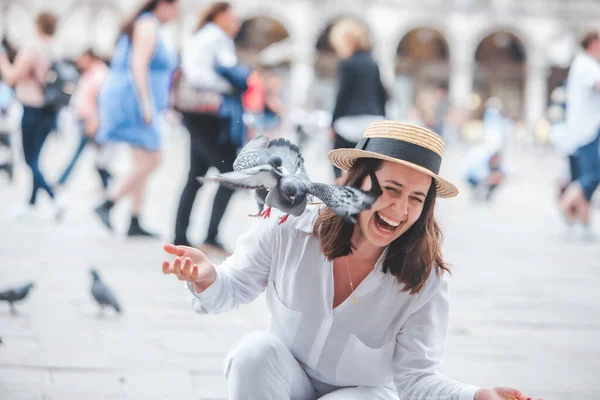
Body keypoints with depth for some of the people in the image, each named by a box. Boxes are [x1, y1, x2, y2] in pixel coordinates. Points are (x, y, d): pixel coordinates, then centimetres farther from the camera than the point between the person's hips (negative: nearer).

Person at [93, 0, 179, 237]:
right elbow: (138, 64, -21)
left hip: (127, 102, 11)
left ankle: (134, 223, 9)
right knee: (149, 162, -12)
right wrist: (146, 105, -25)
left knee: (144, 163, 9)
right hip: (133, 101, -11)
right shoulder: (148, 25, -11)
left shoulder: (145, 25, 19)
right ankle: (107, 205, -10)